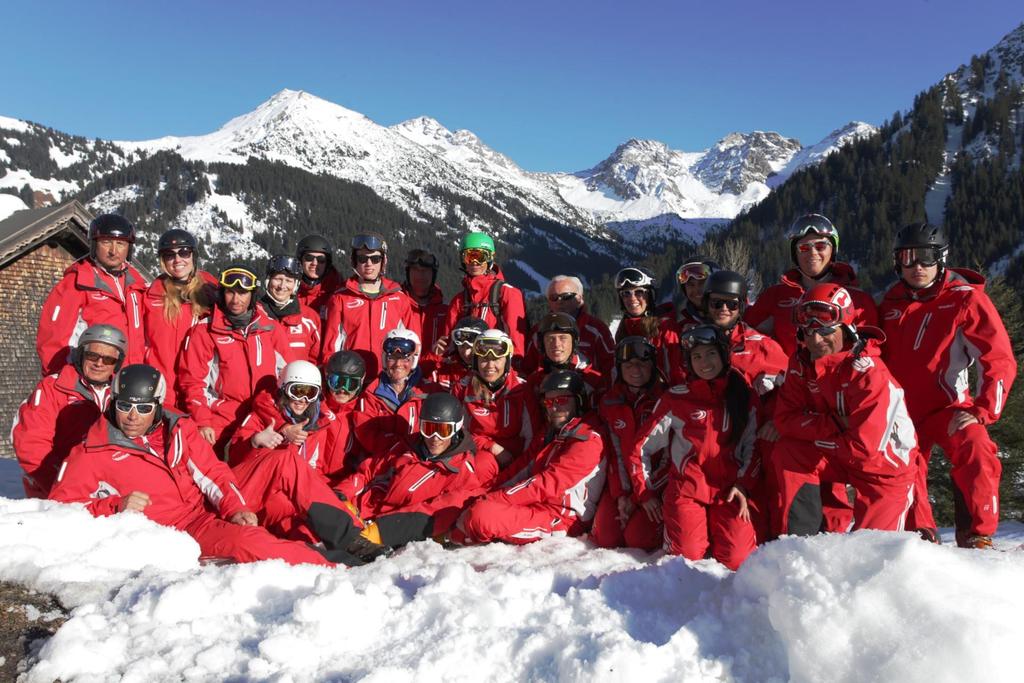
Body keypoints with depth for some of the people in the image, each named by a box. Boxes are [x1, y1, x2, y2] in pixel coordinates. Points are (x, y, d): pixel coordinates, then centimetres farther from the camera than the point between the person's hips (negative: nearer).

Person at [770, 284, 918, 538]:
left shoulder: (868, 372, -30)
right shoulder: (802, 362, -9)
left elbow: (865, 446, -33)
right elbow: (785, 419, -12)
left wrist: (814, 435, -19)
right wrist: (833, 423, -24)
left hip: (886, 466, -5)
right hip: (837, 456, 5)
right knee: (786, 452, -21)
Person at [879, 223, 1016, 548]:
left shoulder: (966, 299, -8)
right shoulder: (891, 303, 6)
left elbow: (1000, 360, -11)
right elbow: (878, 355, 21)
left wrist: (981, 410, -20)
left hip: (948, 406, -4)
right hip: (901, 408, 5)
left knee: (976, 453, -28)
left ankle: (978, 537, -18)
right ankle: (921, 536, 21)